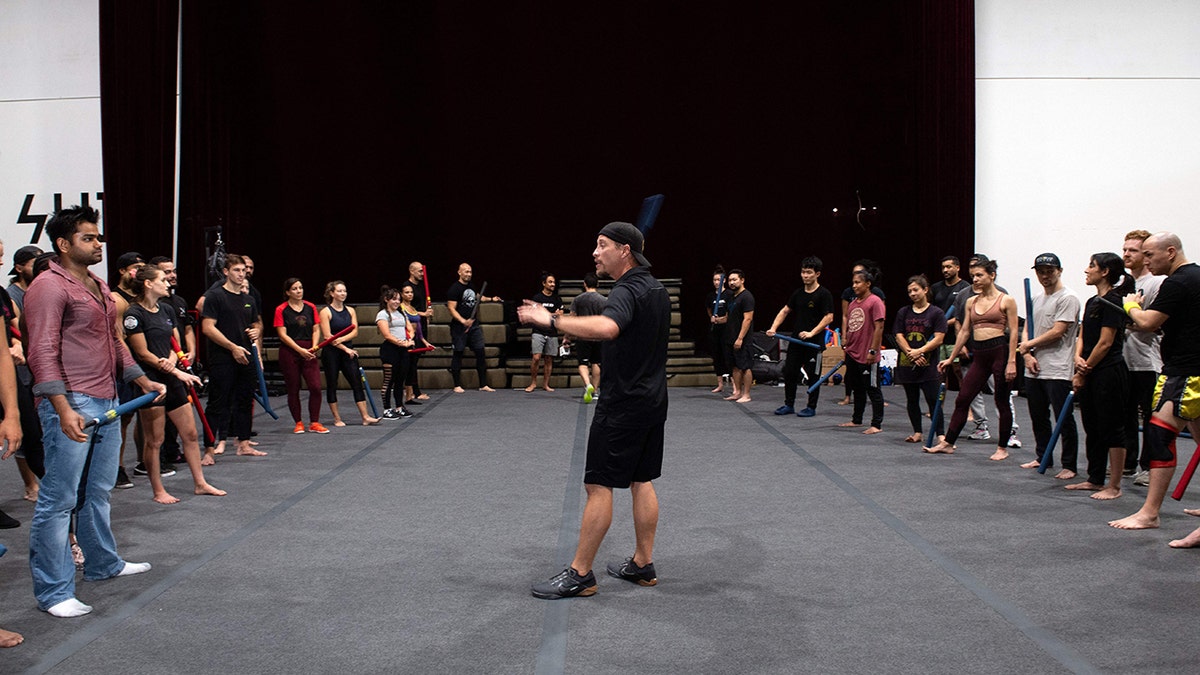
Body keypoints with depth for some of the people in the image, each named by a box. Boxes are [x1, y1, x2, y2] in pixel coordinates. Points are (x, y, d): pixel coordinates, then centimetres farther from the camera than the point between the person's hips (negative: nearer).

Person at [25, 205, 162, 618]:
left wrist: (142, 379, 18)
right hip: (70, 406, -9)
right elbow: (43, 353, -17)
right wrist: (63, 409, -25)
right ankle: (53, 592, 3)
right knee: (59, 500, -3)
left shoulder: (100, 288, 19)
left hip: (106, 404, 9)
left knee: (97, 492, 19)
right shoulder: (49, 286, -10)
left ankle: (102, 563, 33)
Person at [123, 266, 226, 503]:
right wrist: (178, 372, -13)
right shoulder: (134, 314, -11)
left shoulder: (167, 310, 12)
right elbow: (143, 354, -12)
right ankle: (158, 491, 12)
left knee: (191, 434, 10)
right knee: (154, 441, 1)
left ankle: (200, 483, 20)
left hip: (171, 380, 8)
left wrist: (171, 361, -7)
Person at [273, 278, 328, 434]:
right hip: (289, 352, -3)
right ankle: (298, 423, 17)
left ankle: (314, 423, 4)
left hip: (309, 353, 3)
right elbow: (283, 335, -7)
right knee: (293, 390, 4)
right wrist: (300, 350, -15)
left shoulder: (311, 307, 9)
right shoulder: (281, 310, -2)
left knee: (316, 387, -7)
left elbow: (316, 330, 10)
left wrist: (314, 347, -7)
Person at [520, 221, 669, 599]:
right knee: (641, 482, 14)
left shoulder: (627, 291, -19)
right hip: (652, 400, 10)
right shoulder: (656, 288, 13)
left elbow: (606, 328, -41)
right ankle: (643, 565, 20)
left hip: (622, 404, -10)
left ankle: (579, 574, 0)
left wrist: (551, 320, -37)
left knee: (598, 485, -5)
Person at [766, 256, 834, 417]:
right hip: (796, 340, 6)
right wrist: (773, 328, 3)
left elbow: (829, 317, -15)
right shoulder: (798, 293, 10)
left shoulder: (824, 294, -9)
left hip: (814, 342, -6)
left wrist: (811, 333, -22)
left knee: (813, 376, 3)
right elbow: (785, 311, 16)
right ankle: (789, 405, 20)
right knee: (789, 372, 8)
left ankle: (811, 407, 14)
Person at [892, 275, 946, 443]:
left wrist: (919, 351, -16)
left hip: (928, 364, -4)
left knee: (933, 401, -8)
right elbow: (899, 336, 3)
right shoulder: (903, 313, 11)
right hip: (906, 364, 4)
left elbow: (938, 339, -8)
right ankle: (917, 432, 20)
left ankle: (940, 434, -6)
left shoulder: (936, 313, 0)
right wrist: (911, 354, -10)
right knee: (912, 400, 11)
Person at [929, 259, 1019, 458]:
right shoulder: (971, 302, 12)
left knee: (1002, 402, 3)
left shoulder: (1006, 300, -3)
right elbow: (964, 332, 16)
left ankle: (1002, 448, 14)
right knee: (962, 399, 5)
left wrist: (1012, 362, -14)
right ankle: (948, 443, 13)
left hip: (1000, 352, -5)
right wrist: (951, 358, 15)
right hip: (980, 355, 6)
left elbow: (1013, 332, -7)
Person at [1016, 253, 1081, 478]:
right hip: (1034, 369, 8)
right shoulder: (1036, 298, 16)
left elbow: (1057, 332, -15)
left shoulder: (1068, 298, -9)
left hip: (1057, 370, -8)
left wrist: (1029, 345, -5)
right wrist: (1028, 355, -1)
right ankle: (1043, 458, 28)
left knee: (1064, 419, -5)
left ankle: (1069, 466, 1)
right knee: (1038, 417, 16)